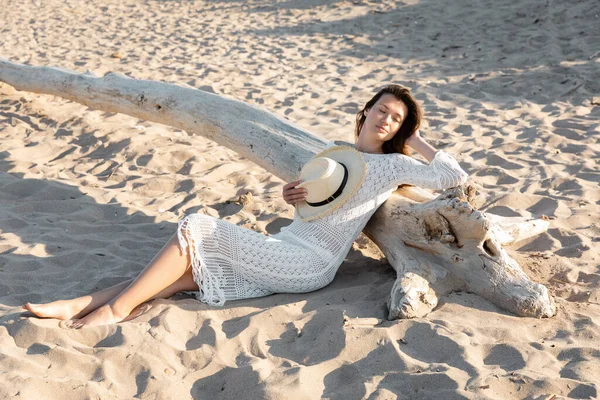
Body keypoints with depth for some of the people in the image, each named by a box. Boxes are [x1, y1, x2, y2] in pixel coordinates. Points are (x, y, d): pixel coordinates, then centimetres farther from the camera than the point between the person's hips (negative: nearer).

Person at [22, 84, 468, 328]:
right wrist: (294, 194, 5)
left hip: (311, 264, -6)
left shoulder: (392, 166, 1)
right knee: (194, 269, -10)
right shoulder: (334, 150, 19)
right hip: (286, 249, 7)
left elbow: (455, 177, -6)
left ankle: (116, 308, -14)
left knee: (199, 231, -19)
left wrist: (417, 141, 0)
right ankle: (78, 305, -10)